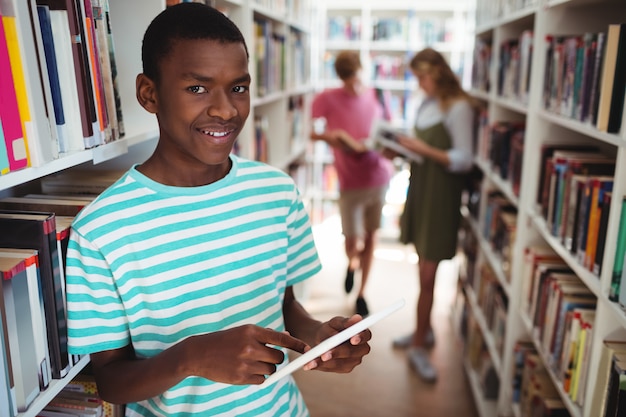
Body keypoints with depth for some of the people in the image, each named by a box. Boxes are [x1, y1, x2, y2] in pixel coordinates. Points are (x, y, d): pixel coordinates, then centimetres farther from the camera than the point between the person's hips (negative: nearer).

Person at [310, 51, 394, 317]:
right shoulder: (327, 99, -4)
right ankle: (352, 262, 40)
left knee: (371, 236, 9)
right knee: (352, 240, 1)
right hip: (351, 181, -2)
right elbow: (308, 131, -5)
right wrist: (331, 135, -22)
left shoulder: (378, 97, 6)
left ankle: (362, 292, 26)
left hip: (380, 175, 3)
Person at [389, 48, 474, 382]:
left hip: (441, 195, -7)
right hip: (420, 189, 7)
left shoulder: (458, 108, -11)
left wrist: (424, 149, -22)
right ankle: (424, 330, 30)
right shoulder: (425, 104, 12)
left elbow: (463, 160, -14)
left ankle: (419, 345, 12)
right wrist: (404, 148, -1)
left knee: (427, 275, -2)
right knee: (424, 269, 15)